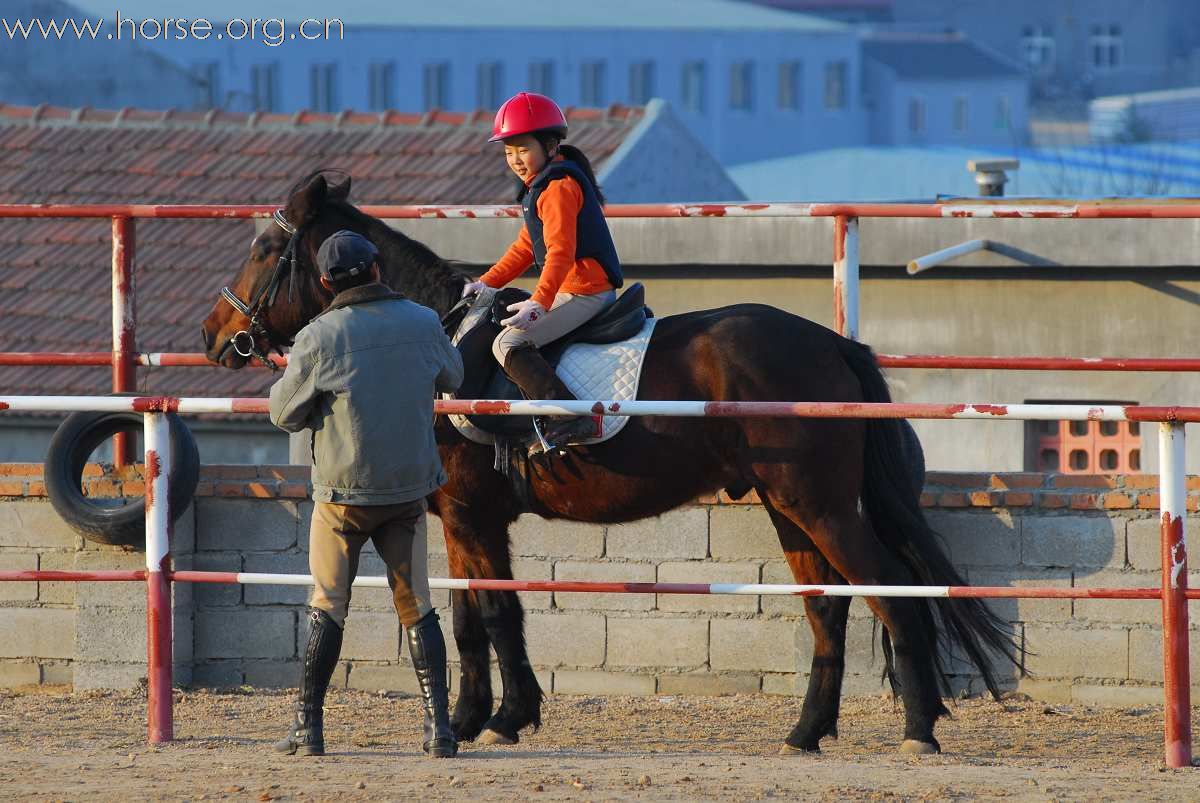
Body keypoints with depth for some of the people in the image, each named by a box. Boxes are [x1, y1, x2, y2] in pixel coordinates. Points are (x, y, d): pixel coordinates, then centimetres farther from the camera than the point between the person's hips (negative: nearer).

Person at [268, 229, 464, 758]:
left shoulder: (318, 338, -14)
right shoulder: (423, 324, -3)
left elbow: (284, 414, -4)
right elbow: (452, 378, 17)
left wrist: (295, 374, 15)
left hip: (343, 492, -3)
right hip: (410, 488, 3)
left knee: (327, 607, 7)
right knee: (416, 609, 9)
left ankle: (308, 727, 7)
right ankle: (439, 727, 4)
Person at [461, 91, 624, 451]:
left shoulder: (558, 187, -14)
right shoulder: (542, 186, 20)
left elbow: (560, 251, -26)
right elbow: (527, 247, 28)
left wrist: (539, 303, -37)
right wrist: (487, 282, 21)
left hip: (583, 292, -11)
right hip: (582, 289, 11)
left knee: (508, 344, -22)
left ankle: (571, 419, -33)